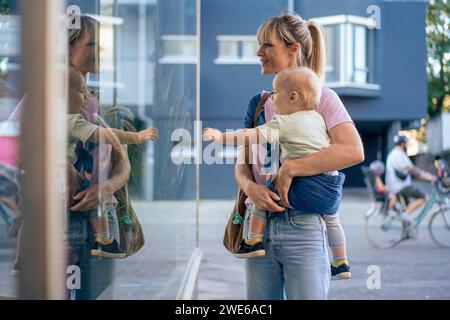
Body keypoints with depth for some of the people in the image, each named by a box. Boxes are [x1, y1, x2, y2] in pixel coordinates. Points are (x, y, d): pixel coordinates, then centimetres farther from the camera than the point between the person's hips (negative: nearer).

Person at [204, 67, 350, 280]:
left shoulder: (282, 123, -4)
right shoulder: (318, 119, 16)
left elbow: (255, 136, -12)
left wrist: (222, 137, -9)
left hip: (305, 189, -7)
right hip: (332, 188, 7)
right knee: (331, 218, 32)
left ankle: (253, 241, 12)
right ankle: (341, 264, 39)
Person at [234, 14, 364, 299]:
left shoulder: (321, 97, -2)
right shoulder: (258, 104, 13)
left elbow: (354, 151, -19)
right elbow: (242, 166, 11)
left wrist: (290, 169, -20)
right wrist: (250, 187, -12)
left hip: (303, 225, -5)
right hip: (258, 224, 5)